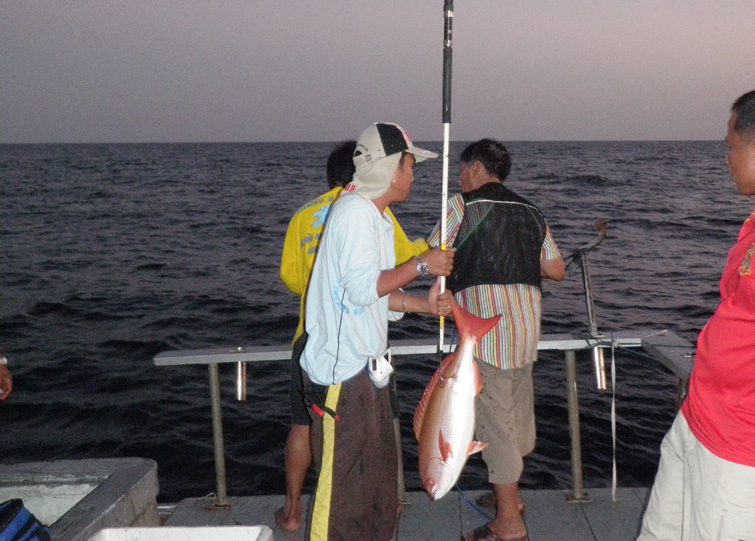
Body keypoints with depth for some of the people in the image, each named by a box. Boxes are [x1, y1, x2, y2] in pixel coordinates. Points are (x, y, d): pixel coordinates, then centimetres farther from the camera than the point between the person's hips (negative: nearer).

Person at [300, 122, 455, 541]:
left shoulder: (376, 216, 16)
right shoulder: (354, 211, -15)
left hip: (366, 367, 10)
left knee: (380, 476, 20)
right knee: (343, 487, -1)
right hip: (342, 372, -10)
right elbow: (363, 288, -22)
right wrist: (422, 265, -14)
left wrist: (423, 304, 2)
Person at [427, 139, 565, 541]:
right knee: (519, 409, 18)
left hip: (486, 320, -7)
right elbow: (556, 270, 16)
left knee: (494, 416, -1)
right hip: (527, 318, 7)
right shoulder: (530, 211, 16)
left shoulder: (462, 205, -1)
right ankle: (510, 493, 35)